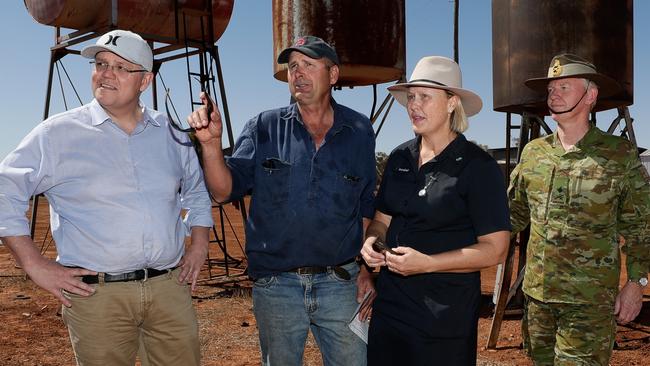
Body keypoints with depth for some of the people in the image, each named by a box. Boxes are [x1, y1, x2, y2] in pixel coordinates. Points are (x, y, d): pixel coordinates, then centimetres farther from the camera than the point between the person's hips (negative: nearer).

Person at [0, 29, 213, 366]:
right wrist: (35, 265, -7)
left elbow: (197, 190, 24)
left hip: (170, 287, 4)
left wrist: (199, 245, 13)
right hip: (97, 295, -3)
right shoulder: (59, 133, -2)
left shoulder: (170, 135, 10)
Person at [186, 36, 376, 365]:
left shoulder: (359, 131, 3)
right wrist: (212, 143, -23)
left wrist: (365, 267, 6)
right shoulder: (264, 129, 0)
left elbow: (366, 207, 9)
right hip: (276, 285, 0)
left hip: (340, 283, 0)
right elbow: (224, 190, -7)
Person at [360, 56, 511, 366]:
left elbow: (495, 249, -13)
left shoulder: (478, 166, -11)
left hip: (446, 310, -5)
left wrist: (427, 263, -22)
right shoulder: (400, 158, 5)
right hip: (390, 302, 5)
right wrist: (371, 242, -8)